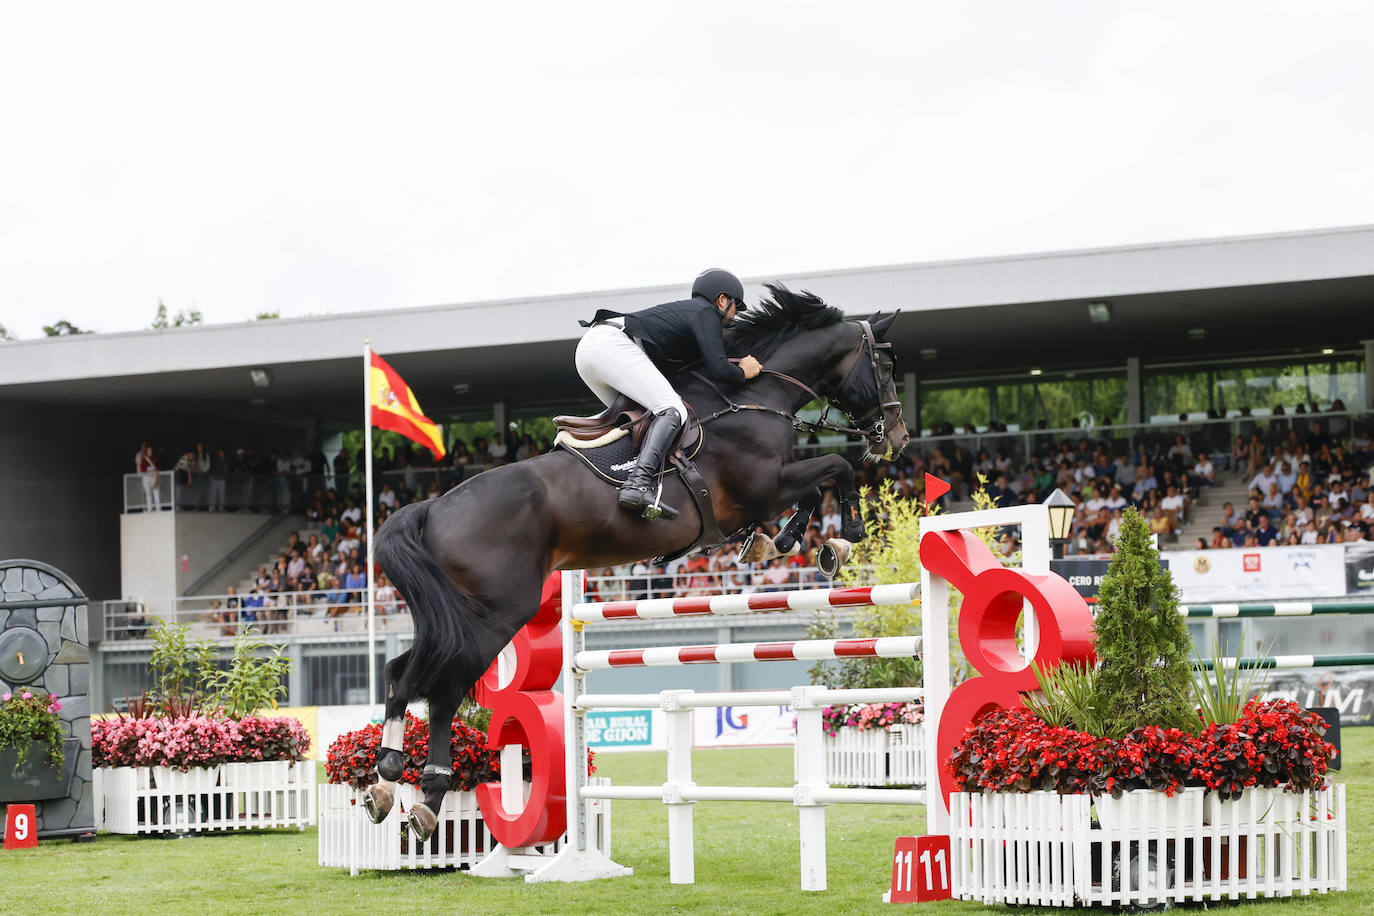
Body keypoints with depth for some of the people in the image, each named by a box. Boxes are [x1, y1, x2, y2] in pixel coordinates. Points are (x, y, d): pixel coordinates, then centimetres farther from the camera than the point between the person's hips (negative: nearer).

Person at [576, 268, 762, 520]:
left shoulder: (683, 309, 34)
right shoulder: (706, 313, 7)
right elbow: (718, 369, -5)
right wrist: (744, 373, 14)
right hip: (613, 345, -10)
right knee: (673, 411, -18)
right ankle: (638, 484, -37)